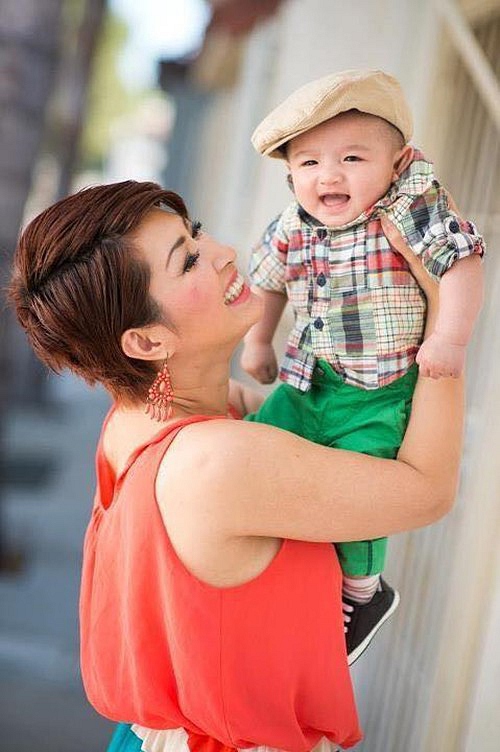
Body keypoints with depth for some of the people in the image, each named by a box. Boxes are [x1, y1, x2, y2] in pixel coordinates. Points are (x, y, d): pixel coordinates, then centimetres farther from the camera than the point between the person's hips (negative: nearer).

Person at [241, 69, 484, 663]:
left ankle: (364, 590, 18)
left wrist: (450, 337, -28)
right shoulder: (290, 230, -1)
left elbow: (462, 265, -19)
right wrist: (257, 342, 23)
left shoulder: (414, 213, -16)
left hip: (384, 394, -5)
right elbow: (268, 281, 17)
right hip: (310, 381, 6)